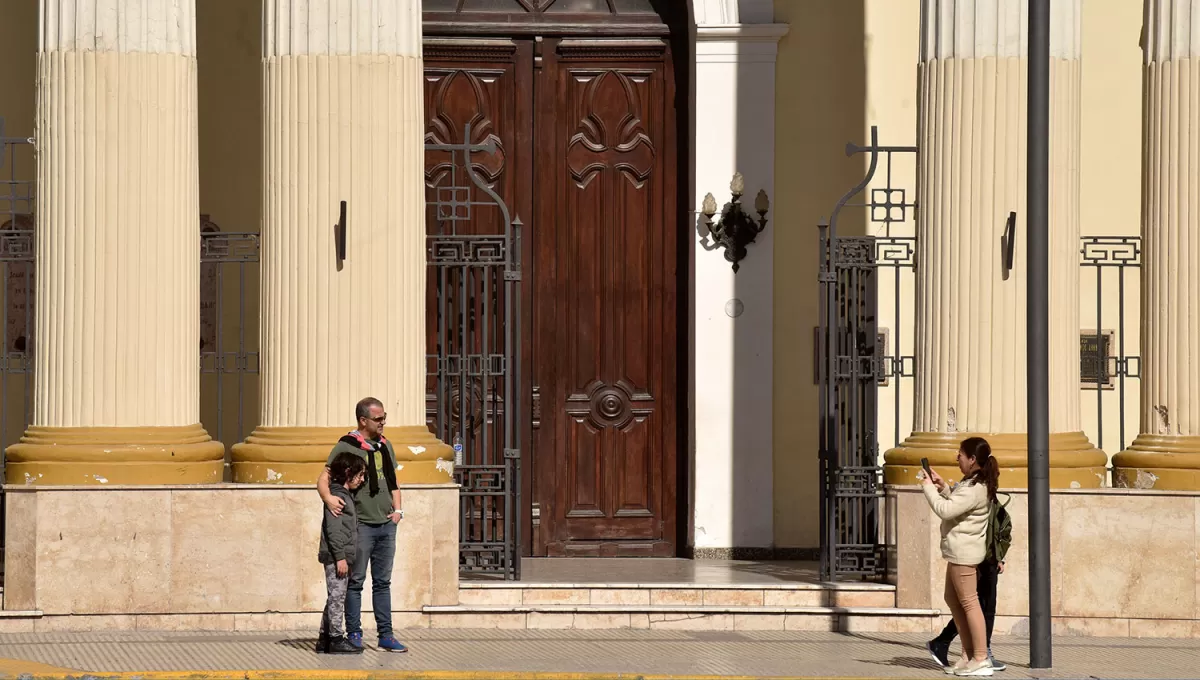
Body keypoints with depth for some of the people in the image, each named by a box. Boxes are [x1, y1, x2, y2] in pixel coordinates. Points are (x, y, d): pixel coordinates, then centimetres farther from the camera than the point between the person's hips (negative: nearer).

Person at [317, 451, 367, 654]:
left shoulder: (345, 495, 19)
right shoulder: (336, 495, -13)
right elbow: (333, 529, -19)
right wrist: (340, 557, -21)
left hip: (341, 557, 10)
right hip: (336, 556, -10)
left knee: (334, 599, 12)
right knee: (337, 596, -7)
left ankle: (325, 639, 16)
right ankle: (336, 639, -5)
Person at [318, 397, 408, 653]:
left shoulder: (385, 446, 14)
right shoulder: (347, 446, -6)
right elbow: (323, 479, -8)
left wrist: (397, 509, 9)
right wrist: (328, 497, -28)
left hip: (386, 524, 6)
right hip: (361, 524, -6)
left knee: (383, 582, 9)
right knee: (356, 581, 0)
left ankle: (385, 635, 12)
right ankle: (354, 634, 5)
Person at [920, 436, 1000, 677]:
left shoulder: (974, 489, -21)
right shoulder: (974, 483, 12)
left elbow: (945, 510, -25)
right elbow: (955, 502, 22)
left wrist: (928, 487, -12)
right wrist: (942, 486, 7)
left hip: (963, 551, -11)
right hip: (960, 550, 11)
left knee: (968, 602, -8)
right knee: (953, 600, 17)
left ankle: (981, 659, -7)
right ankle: (969, 655, 20)